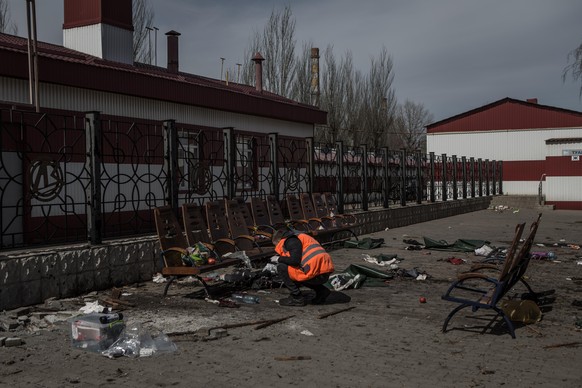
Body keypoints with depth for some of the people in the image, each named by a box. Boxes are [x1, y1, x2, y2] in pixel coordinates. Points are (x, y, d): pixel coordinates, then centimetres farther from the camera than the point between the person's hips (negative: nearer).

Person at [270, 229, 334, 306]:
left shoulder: (291, 240, -1)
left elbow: (295, 260, -15)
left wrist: (278, 259, 2)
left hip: (316, 274, -10)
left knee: (281, 267, -1)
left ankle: (297, 298, 2)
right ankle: (321, 291, 17)